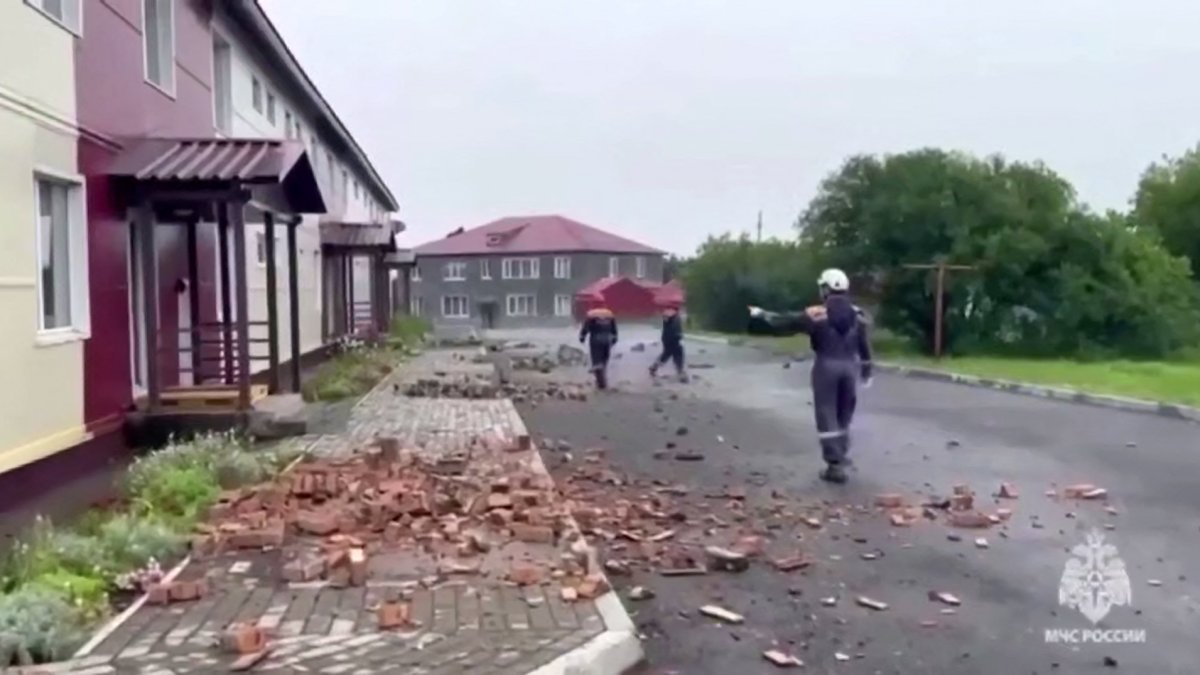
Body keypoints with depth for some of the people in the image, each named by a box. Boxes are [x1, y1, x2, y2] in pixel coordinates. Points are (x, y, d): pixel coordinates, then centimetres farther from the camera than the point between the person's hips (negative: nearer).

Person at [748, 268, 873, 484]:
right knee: (844, 414, 19)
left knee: (827, 416, 0)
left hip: (826, 366, -4)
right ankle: (841, 454, 33)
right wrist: (866, 371, 19)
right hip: (850, 366, 4)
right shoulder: (857, 315, 4)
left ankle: (835, 465, -4)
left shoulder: (816, 314, -9)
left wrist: (761, 314, 12)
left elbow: (784, 322, -2)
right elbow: (865, 346, 8)